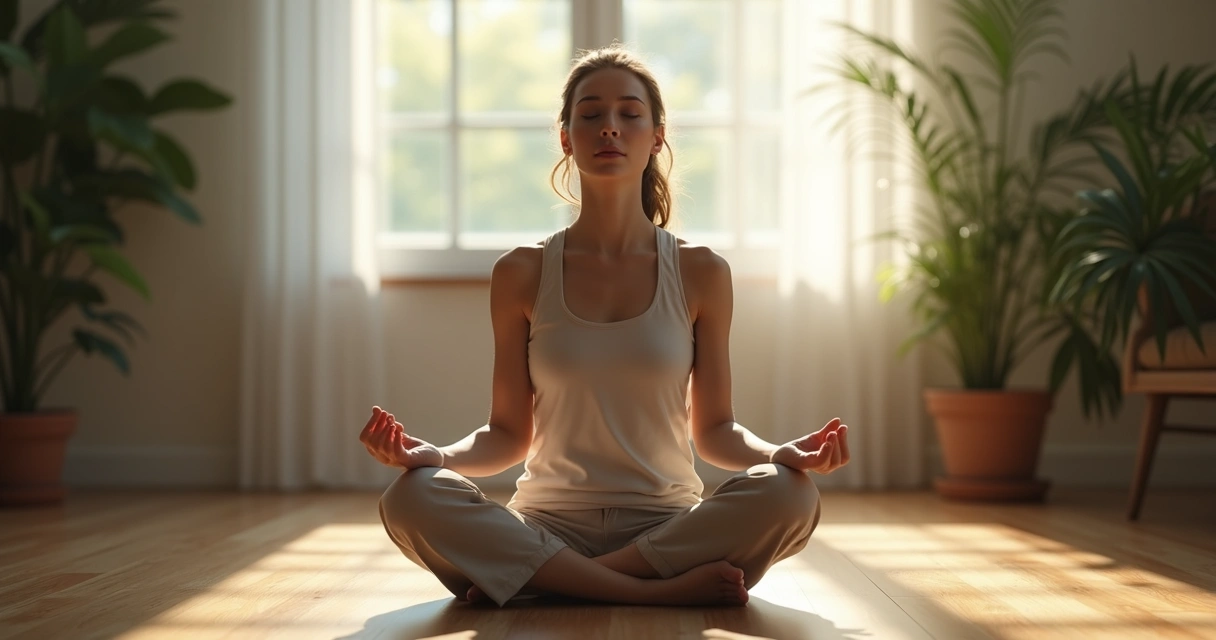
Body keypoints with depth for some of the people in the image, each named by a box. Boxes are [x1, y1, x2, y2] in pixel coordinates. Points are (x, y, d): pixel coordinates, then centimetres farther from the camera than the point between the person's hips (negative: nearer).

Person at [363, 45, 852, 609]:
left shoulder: (700, 273, 3)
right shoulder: (521, 275, 3)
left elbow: (714, 430, 6)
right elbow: (509, 433, 5)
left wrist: (782, 453, -15)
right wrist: (433, 454, -16)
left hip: (669, 525, 1)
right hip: (549, 525, 0)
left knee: (788, 494, -30)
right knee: (411, 498, -29)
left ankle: (539, 581, -21)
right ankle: (662, 591, -26)